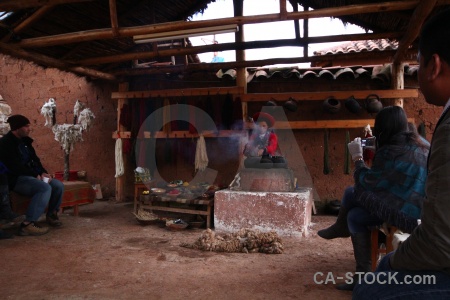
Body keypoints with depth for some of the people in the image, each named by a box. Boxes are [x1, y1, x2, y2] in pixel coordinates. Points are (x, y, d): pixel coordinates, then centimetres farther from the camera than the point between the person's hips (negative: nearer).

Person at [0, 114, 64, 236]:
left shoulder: (25, 141, 15)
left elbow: (35, 159, 17)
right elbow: (15, 166, -21)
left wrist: (43, 172, -2)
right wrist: (36, 175, -20)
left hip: (31, 176, 9)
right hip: (16, 179, -9)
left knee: (58, 185, -7)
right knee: (45, 188, -33)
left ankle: (51, 215, 11)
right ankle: (28, 224, -33)